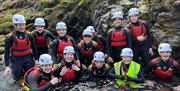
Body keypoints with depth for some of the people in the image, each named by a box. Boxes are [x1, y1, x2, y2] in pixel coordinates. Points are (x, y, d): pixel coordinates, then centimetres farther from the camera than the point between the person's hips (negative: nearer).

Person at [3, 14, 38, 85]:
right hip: (16, 60, -2)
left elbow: (34, 48, 5)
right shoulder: (10, 37, -9)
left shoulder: (29, 35, -2)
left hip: (28, 58, 2)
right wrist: (7, 66, -15)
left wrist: (36, 59, 2)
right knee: (19, 79, 6)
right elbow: (7, 52, -9)